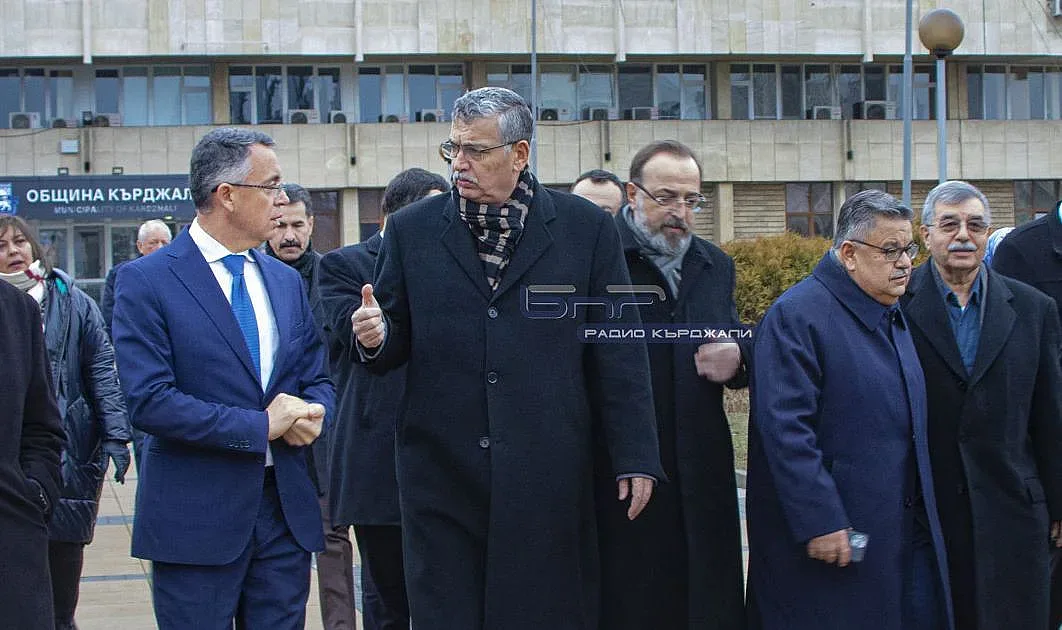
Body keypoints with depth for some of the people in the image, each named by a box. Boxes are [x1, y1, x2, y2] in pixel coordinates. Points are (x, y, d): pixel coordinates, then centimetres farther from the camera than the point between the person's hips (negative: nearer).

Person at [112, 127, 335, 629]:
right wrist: (260, 427, -14)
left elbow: (317, 379, 17)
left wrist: (312, 413, -7)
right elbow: (149, 401, -16)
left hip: (287, 510, 5)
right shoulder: (146, 281, -7)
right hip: (196, 519, -5)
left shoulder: (286, 280, 13)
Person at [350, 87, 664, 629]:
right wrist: (376, 336, -12)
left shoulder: (586, 229, 3)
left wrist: (635, 458, -1)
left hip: (549, 479, -1)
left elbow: (619, 355, 3)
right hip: (441, 477, 1)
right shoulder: (411, 230, 7)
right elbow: (395, 346, 12)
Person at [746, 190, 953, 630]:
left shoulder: (892, 315, 15)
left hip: (907, 534, 8)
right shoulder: (795, 316, -14)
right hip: (835, 540, -8)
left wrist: (922, 519, 20)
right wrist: (819, 523, -24)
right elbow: (785, 429, -21)